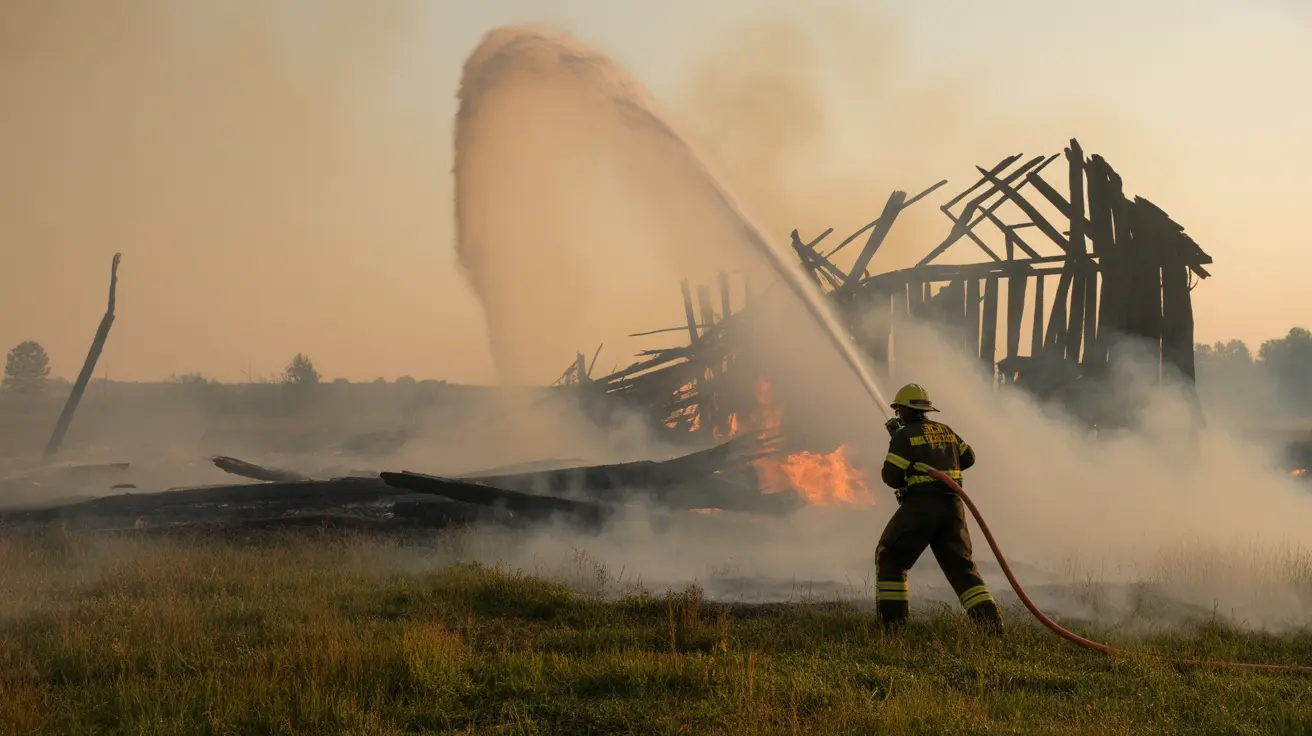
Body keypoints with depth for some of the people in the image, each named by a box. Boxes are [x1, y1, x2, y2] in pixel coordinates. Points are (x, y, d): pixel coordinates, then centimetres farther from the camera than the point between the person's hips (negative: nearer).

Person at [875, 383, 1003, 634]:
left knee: (889, 558, 10)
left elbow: (892, 477, -8)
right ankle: (990, 619, -4)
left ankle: (892, 619, 2)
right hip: (952, 506, 5)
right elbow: (968, 457, 26)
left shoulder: (904, 435, -5)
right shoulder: (945, 431, 14)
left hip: (920, 505, -5)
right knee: (961, 566, 10)